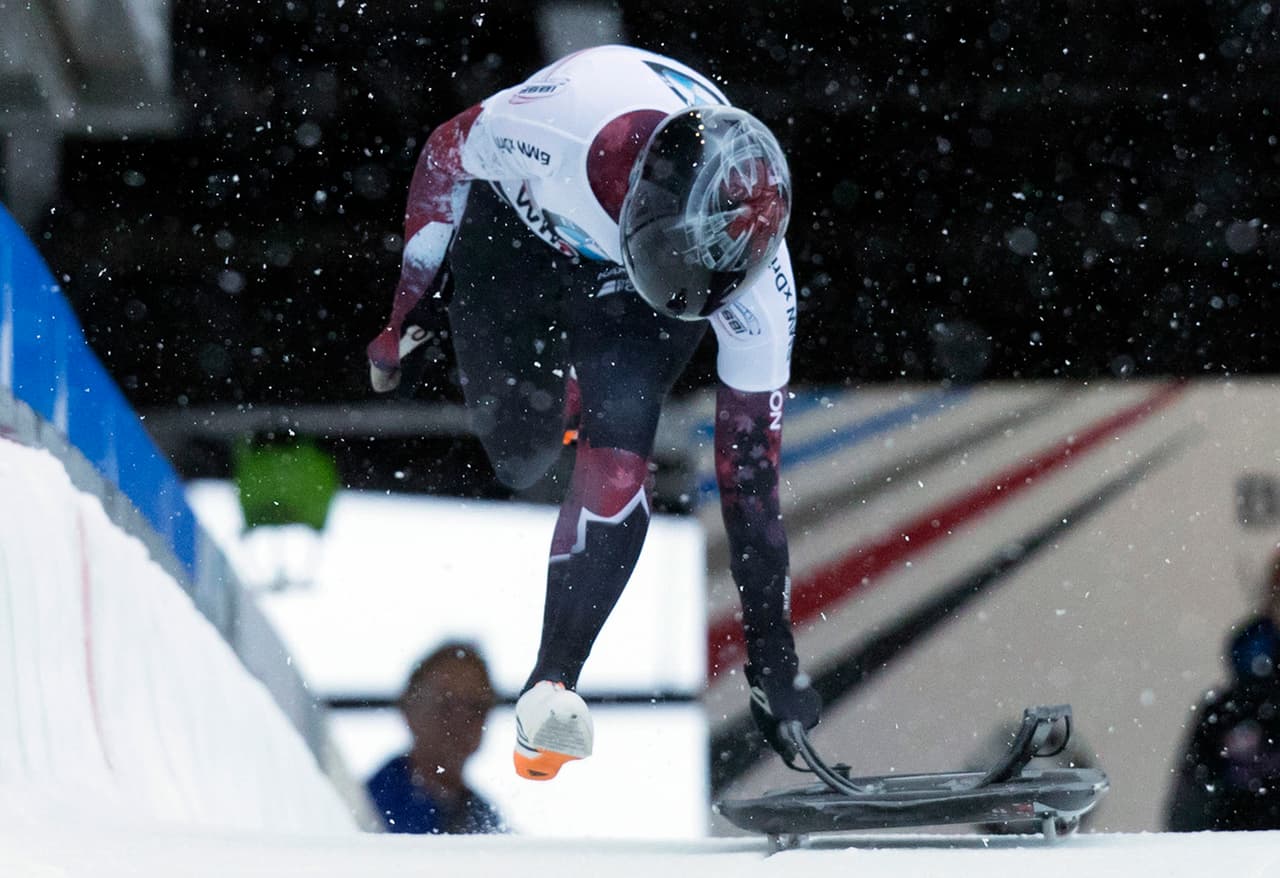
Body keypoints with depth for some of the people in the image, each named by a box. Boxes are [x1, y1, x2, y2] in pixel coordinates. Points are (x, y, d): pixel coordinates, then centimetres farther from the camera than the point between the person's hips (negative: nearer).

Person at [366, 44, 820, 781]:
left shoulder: (756, 285, -34)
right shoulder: (566, 124, -43)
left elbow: (750, 461, -23)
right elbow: (447, 155, -19)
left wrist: (772, 651, -20)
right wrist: (408, 307, -8)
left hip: (625, 288, 0)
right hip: (514, 224, 0)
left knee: (619, 457, -22)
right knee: (519, 452, -6)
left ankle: (553, 686, -15)